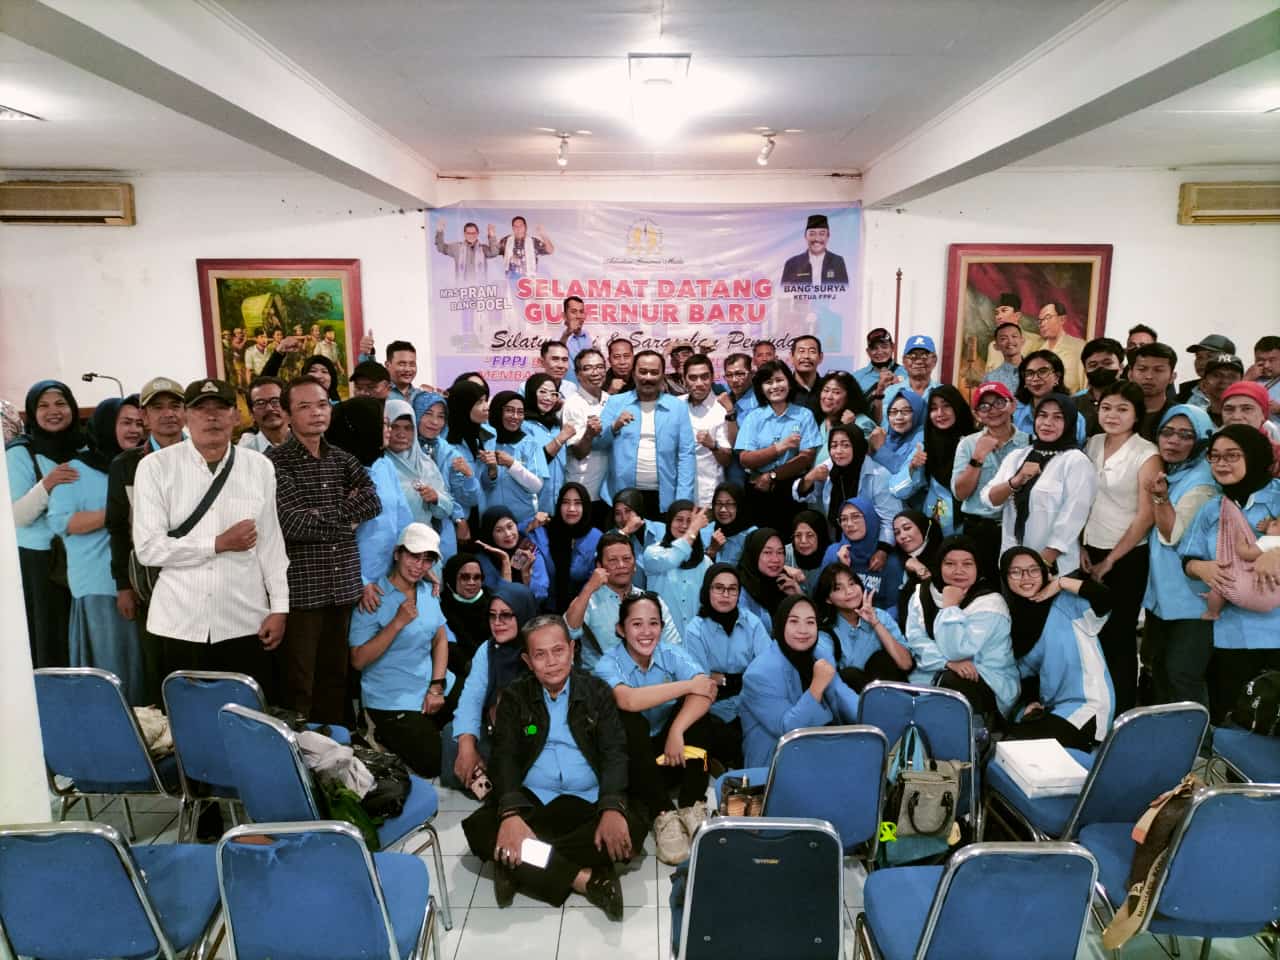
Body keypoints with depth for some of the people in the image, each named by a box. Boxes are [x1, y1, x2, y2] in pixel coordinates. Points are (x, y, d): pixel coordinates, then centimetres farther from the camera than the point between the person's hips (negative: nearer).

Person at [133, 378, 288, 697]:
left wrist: (280, 607, 2)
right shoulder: (155, 466, -4)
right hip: (180, 624, -1)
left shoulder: (259, 467, 2)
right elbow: (148, 548, -8)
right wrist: (220, 543, -12)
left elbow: (271, 542, 4)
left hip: (246, 622, 1)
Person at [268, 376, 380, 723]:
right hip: (300, 588, -5)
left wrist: (325, 514, -13)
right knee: (299, 681, 3)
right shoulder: (276, 461, -6)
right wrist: (347, 521, -6)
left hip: (343, 585, 5)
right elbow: (293, 523, -17)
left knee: (336, 675, 15)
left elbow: (373, 502, -2)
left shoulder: (342, 459, 12)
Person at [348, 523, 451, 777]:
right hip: (393, 701, -6)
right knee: (435, 764, -12)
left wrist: (436, 687, -5)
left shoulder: (428, 592, 7)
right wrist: (397, 623, -23)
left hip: (434, 690, 6)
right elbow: (358, 660, -15)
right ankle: (384, 736, 11)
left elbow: (440, 640, 8)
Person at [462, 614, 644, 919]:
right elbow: (504, 757, -4)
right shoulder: (515, 696, 6)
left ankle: (522, 869, -21)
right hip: (529, 799, 0)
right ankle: (585, 879, -27)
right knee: (479, 829, -27)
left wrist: (612, 808, -23)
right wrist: (511, 814, -24)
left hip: (587, 801, 0)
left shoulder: (597, 691, 5)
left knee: (631, 828, -28)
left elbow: (614, 753, -3)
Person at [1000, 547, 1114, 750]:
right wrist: (1031, 702, -2)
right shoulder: (1011, 619, 6)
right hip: (1049, 708, 6)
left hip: (1085, 706, -6)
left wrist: (1060, 583, -19)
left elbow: (1105, 598, -31)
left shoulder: (1067, 604, -11)